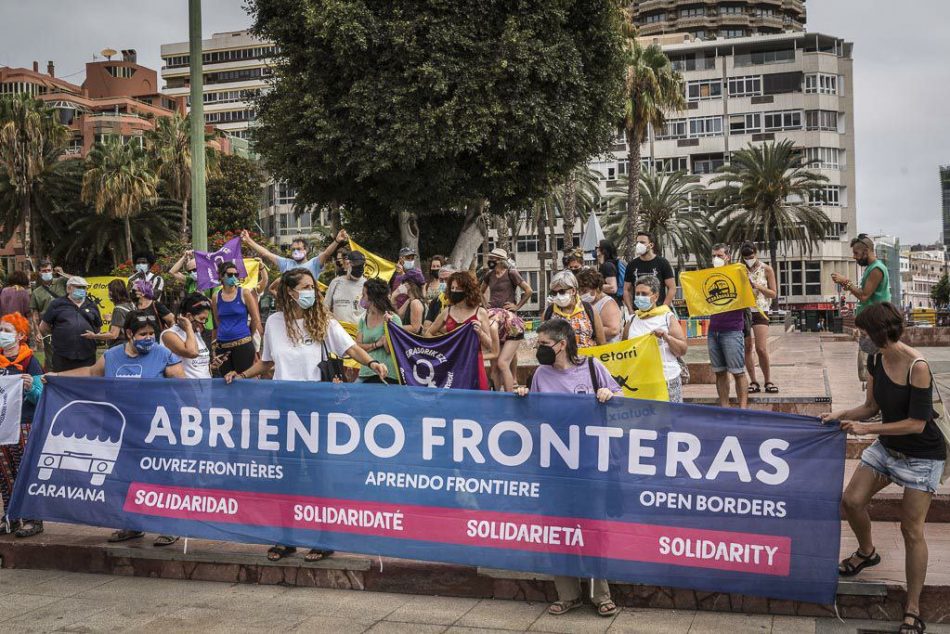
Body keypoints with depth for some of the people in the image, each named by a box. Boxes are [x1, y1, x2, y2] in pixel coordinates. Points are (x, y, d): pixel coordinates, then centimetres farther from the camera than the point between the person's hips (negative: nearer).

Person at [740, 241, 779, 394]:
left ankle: (767, 381, 5)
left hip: (760, 311, -2)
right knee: (747, 348, 2)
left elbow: (774, 294, 1)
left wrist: (758, 286, -13)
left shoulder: (766, 270, 2)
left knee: (761, 349, -11)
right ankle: (753, 382, 11)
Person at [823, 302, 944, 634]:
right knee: (851, 500, 1)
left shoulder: (917, 367, -27)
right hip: (887, 446, 7)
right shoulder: (875, 361, -5)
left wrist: (866, 428, -23)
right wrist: (840, 415, -8)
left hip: (922, 455, -7)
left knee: (912, 530, -4)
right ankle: (867, 552, 32)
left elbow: (916, 423, -25)